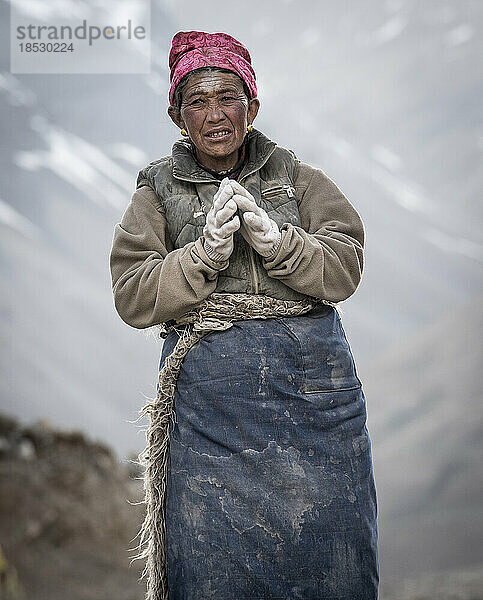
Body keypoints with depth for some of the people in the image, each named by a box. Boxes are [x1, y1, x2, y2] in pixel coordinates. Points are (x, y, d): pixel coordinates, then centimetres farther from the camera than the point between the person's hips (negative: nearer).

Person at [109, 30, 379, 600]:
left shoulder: (298, 178, 11)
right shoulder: (159, 191, 9)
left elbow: (345, 267, -1)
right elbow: (131, 297, 0)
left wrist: (272, 239, -17)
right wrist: (204, 254, -15)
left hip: (312, 383, 1)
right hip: (209, 397, -1)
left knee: (323, 554, 3)